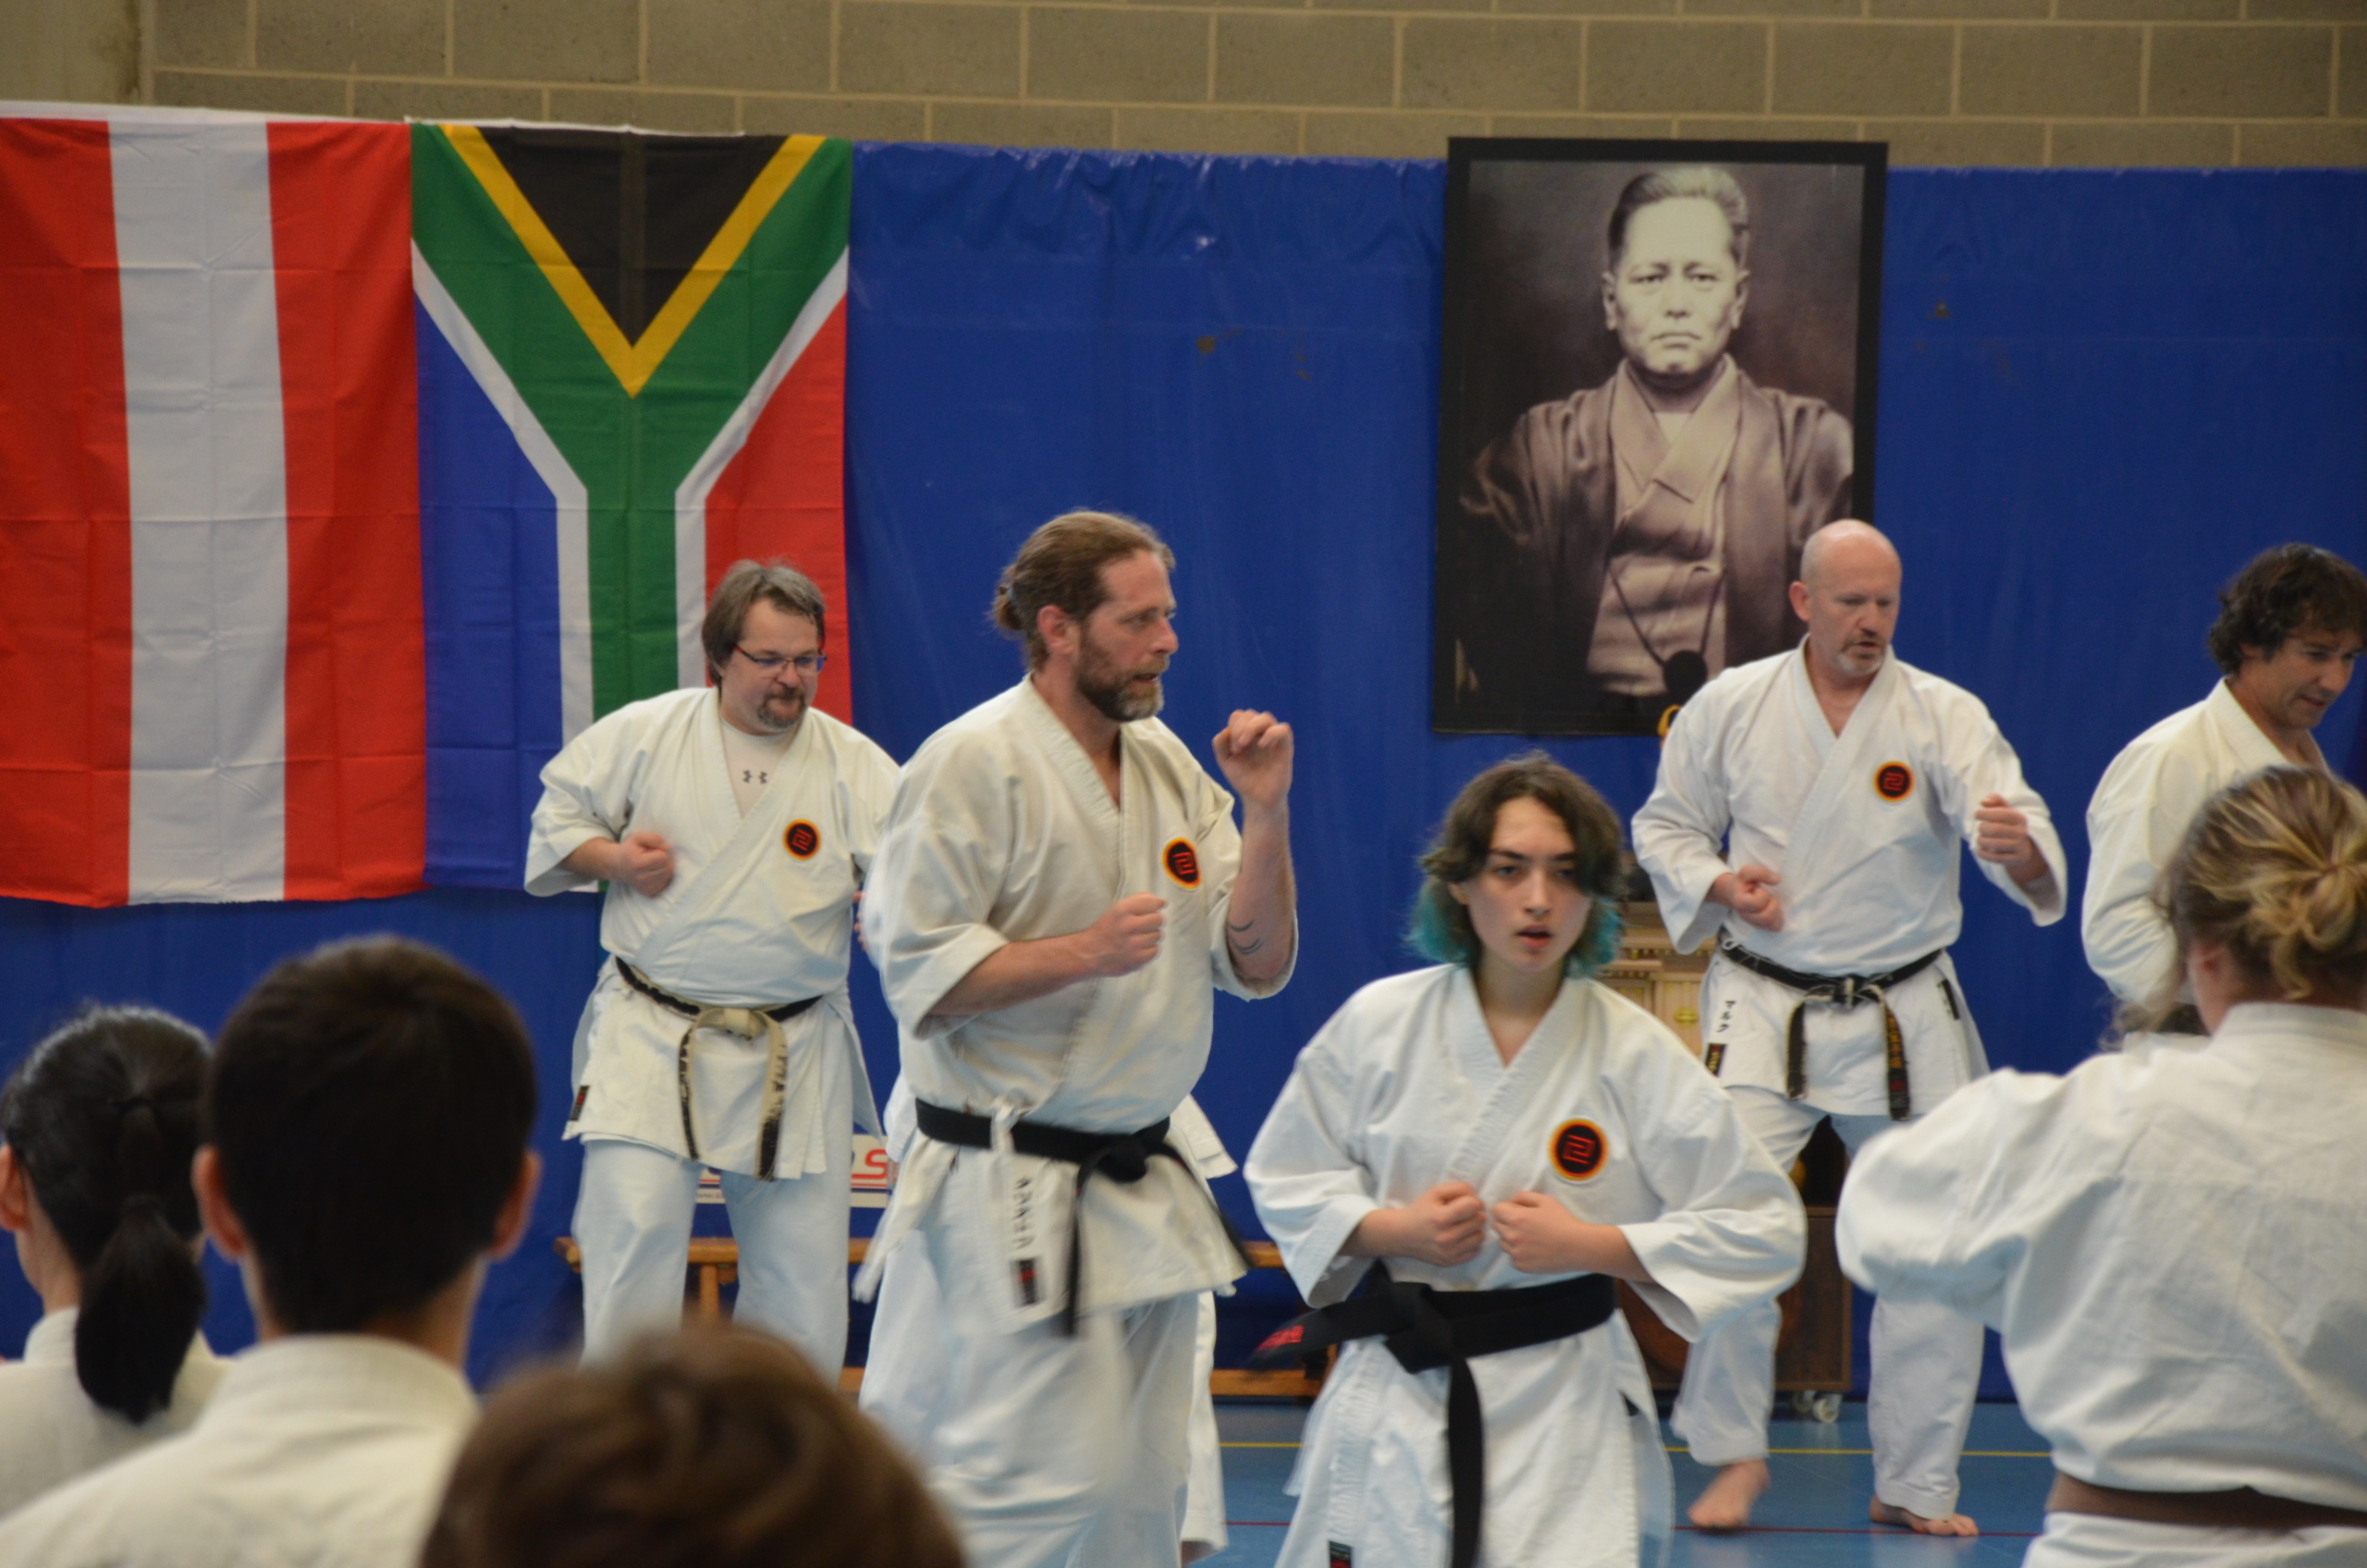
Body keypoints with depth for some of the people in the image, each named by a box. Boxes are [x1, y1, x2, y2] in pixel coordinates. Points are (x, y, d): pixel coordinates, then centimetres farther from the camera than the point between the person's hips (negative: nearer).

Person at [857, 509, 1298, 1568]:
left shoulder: (1165, 763, 10)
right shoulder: (973, 763, -12)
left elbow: (1258, 964, 8)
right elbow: (917, 975, -15)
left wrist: (1265, 811, -4)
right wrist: (1082, 952, -24)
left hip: (1142, 1184, 8)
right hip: (1016, 1187, -8)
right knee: (1045, 1476, -14)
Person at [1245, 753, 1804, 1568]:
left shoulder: (1636, 1054, -7)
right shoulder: (1377, 1025, -3)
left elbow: (1767, 1231, -4)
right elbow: (1283, 1177, 8)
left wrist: (1589, 1244, -15)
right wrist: (1388, 1227, -12)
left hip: (1561, 1405, -1)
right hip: (1396, 1401, 1)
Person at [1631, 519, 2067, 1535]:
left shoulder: (1943, 716, -6)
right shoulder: (1731, 707, -2)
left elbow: (2002, 822, -20)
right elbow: (1664, 827, 10)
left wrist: (2022, 852, -44)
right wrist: (1716, 884, -10)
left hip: (1907, 1018, 1)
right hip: (1766, 1010, -1)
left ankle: (1914, 1481, 17)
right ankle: (1733, 1453, 6)